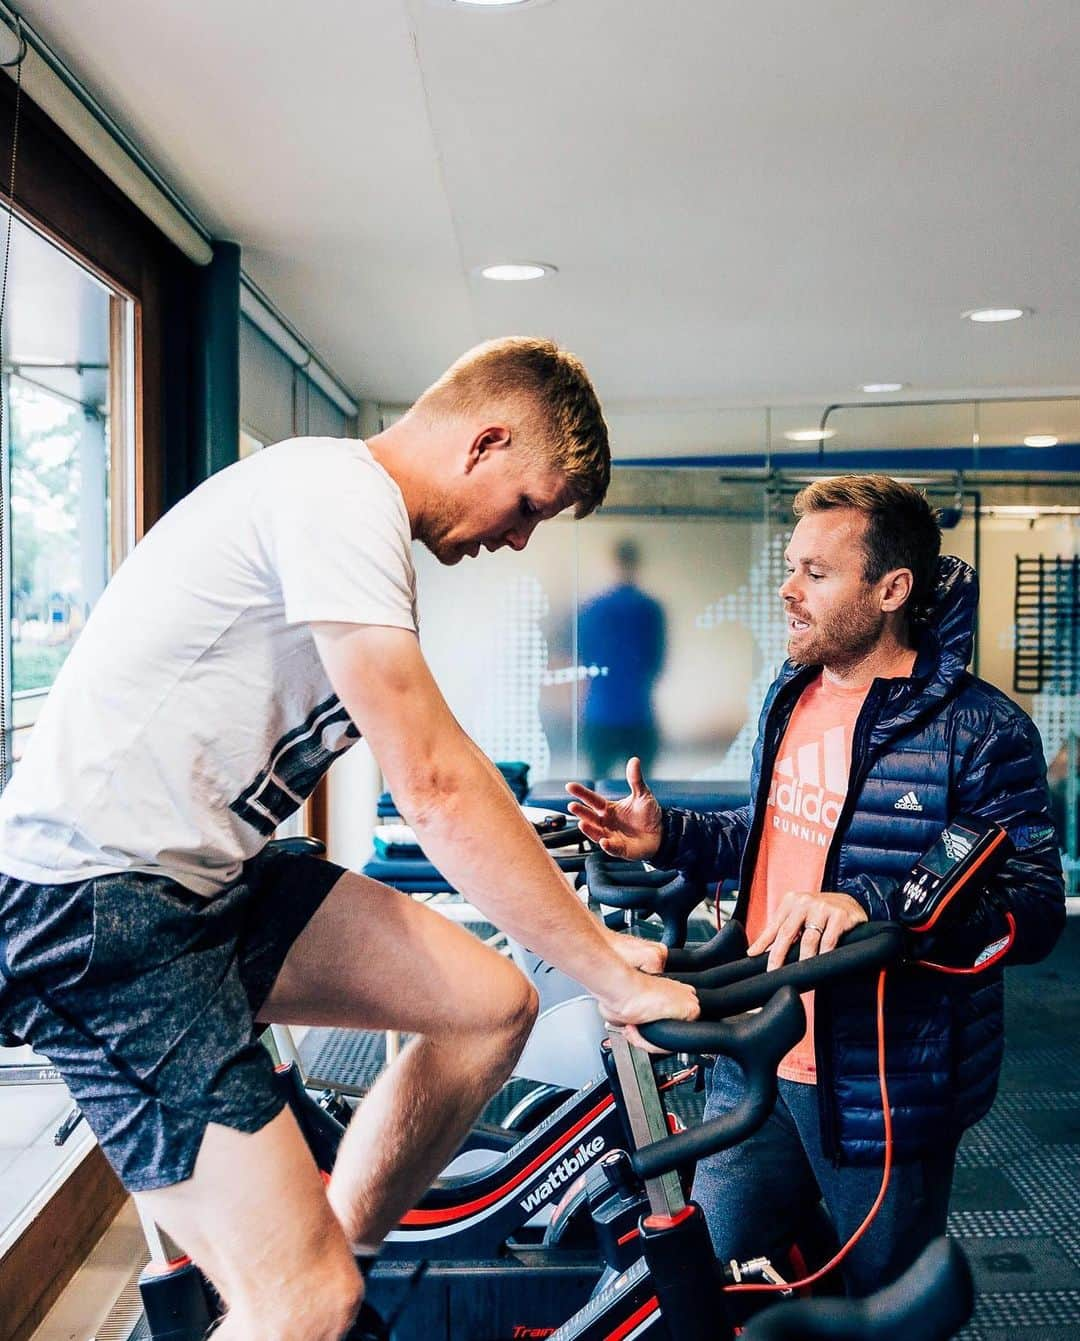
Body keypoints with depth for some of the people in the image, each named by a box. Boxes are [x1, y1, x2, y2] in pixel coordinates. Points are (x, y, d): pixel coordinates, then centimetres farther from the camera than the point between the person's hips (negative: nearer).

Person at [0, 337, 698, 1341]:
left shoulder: (346, 505, 15)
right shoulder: (342, 492, -17)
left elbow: (428, 772, 17)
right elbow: (437, 789, -21)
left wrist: (590, 936, 13)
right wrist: (611, 977, -12)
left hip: (213, 877, 10)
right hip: (94, 899, -10)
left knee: (493, 1005, 3)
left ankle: (338, 1255, 18)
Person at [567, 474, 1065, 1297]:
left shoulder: (978, 730, -16)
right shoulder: (792, 696, 8)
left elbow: (1037, 909, -22)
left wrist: (873, 905, -36)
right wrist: (667, 837, 7)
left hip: (885, 1093, -6)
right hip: (754, 1064, 6)